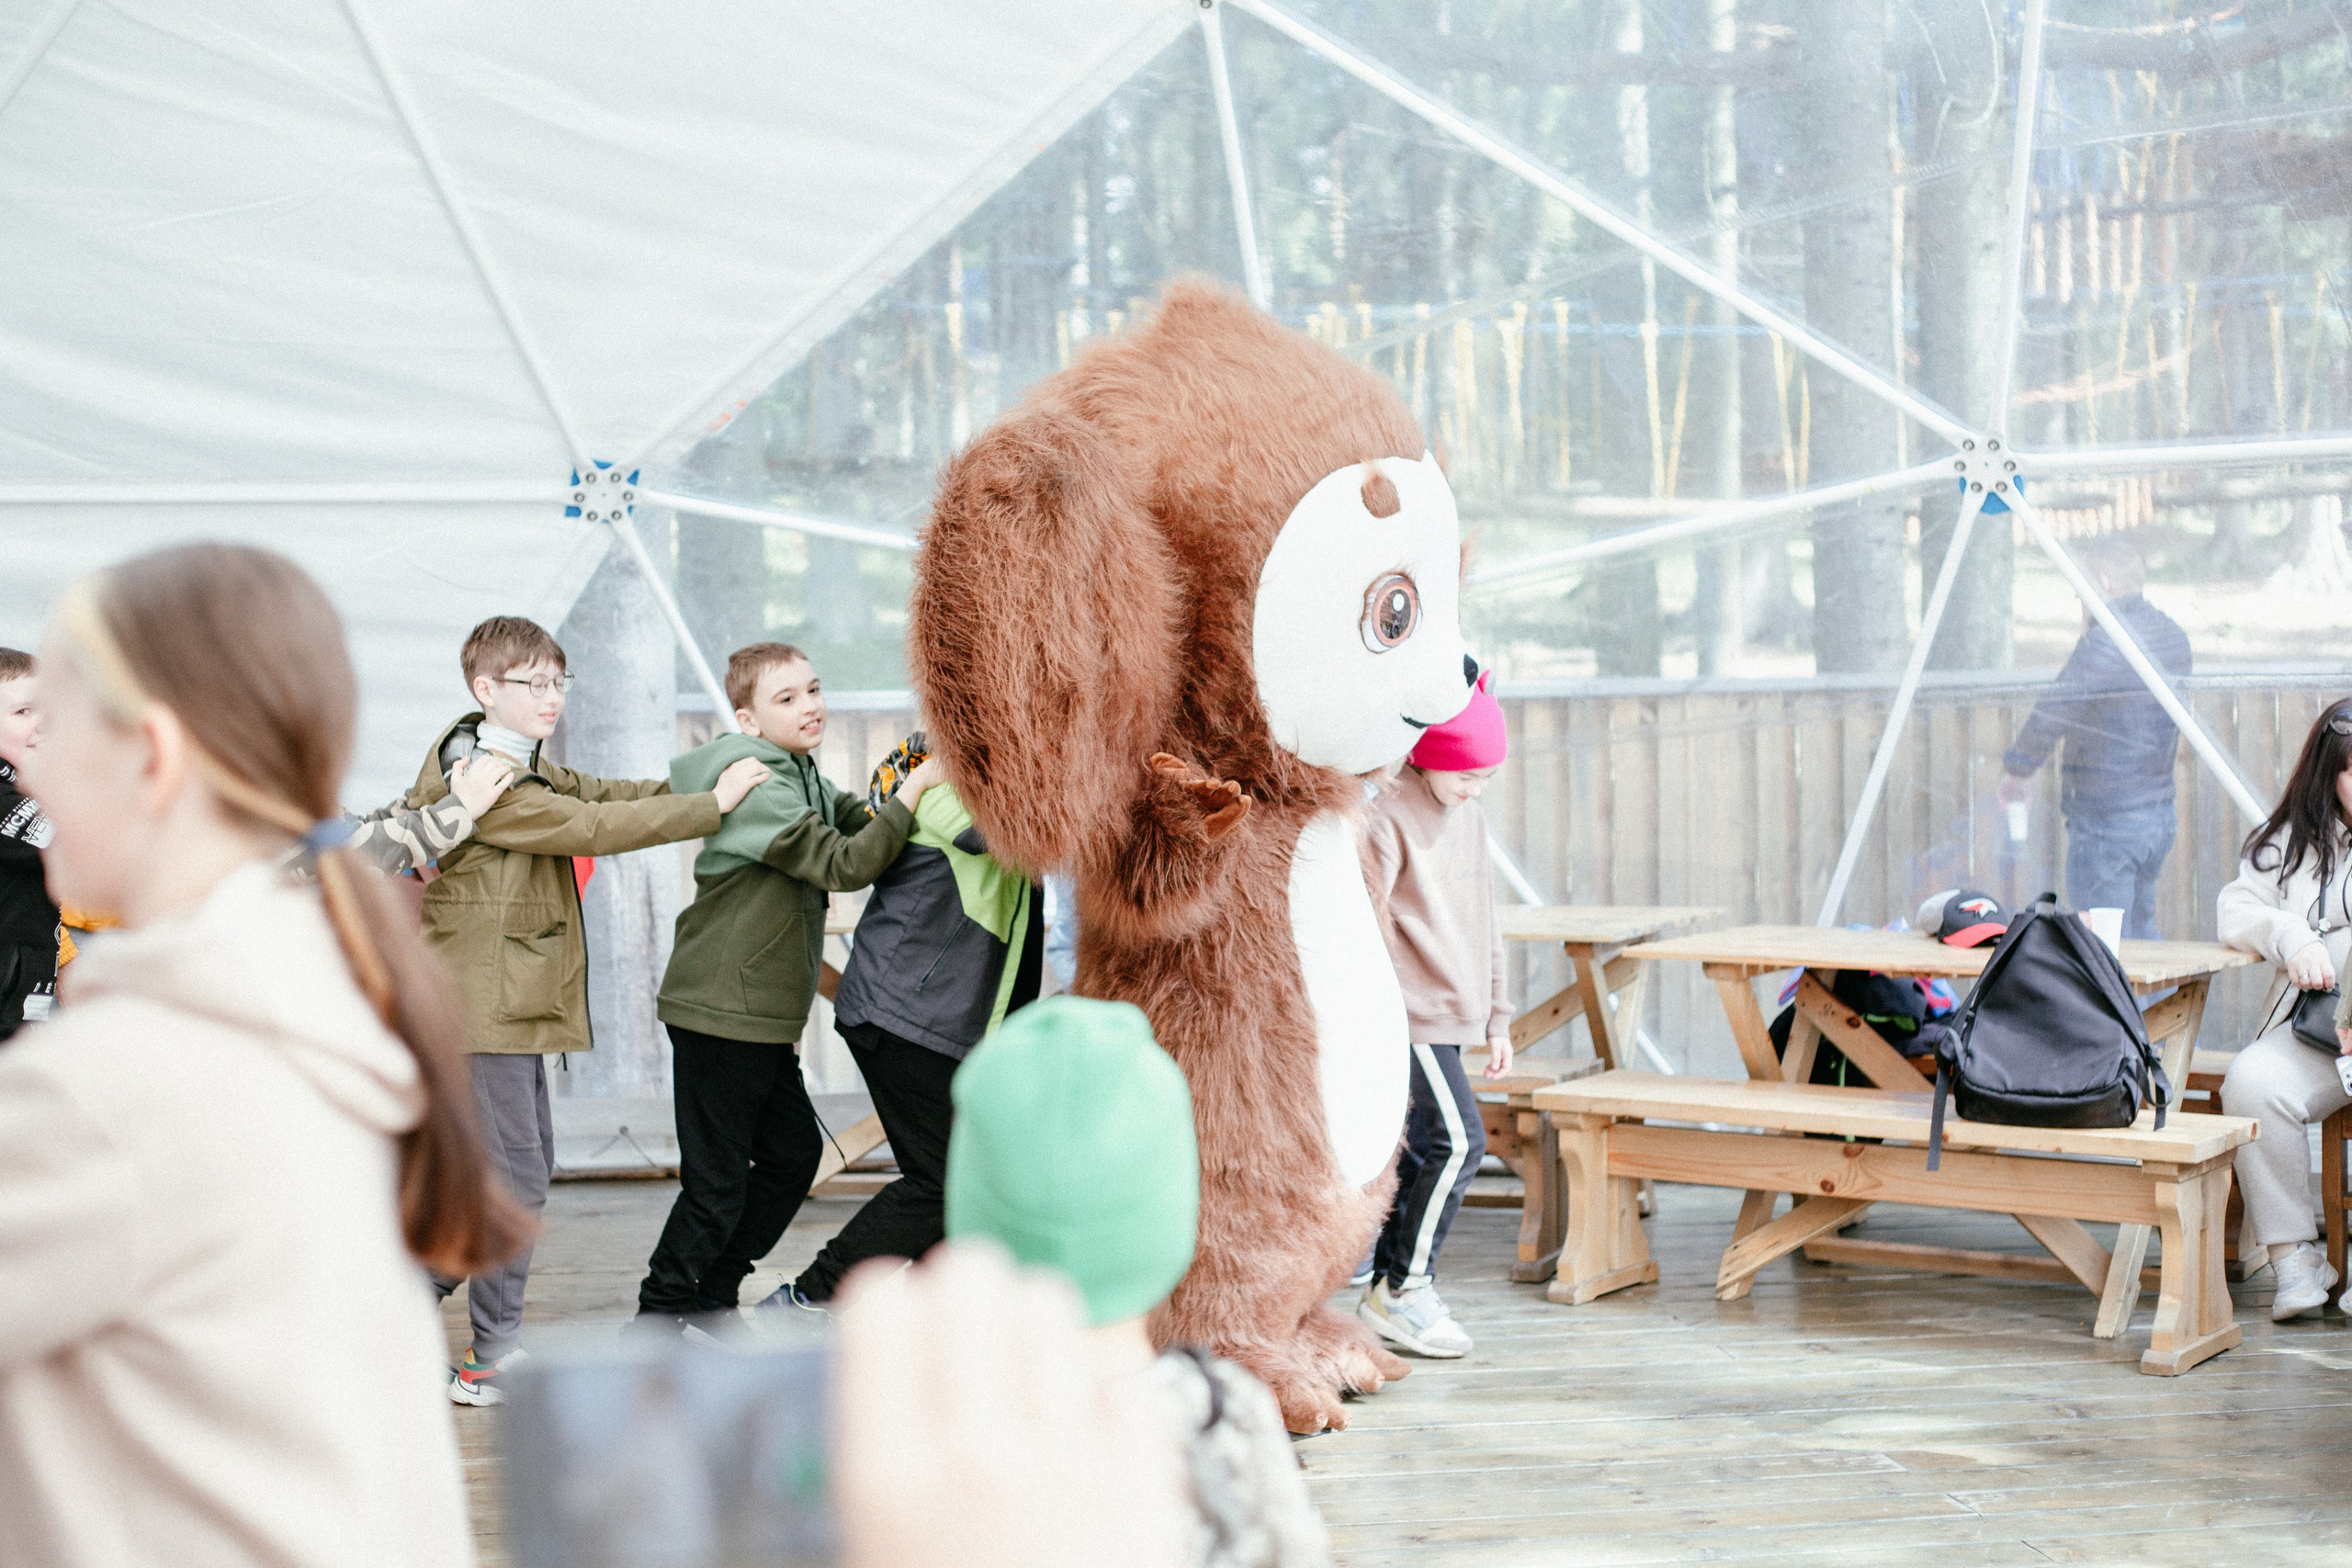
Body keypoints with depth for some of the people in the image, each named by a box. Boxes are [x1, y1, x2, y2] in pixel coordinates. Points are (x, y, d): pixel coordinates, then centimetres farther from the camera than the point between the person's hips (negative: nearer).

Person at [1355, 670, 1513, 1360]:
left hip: (1452, 1015, 8)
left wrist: (1496, 1019, 21)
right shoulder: (1389, 819, -12)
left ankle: (1388, 1292, 16)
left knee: (1419, 1151, 10)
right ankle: (1405, 1287, -4)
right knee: (1459, 1140, -13)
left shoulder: (1468, 818, 14)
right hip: (1411, 1014, -8)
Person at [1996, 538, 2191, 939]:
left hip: (2106, 820, -9)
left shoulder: (2106, 641, -18)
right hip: (2161, 817, 9)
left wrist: (2017, 769, -6)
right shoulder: (2173, 634, 10)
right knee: (2141, 932, 19)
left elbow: (2052, 714, -21)